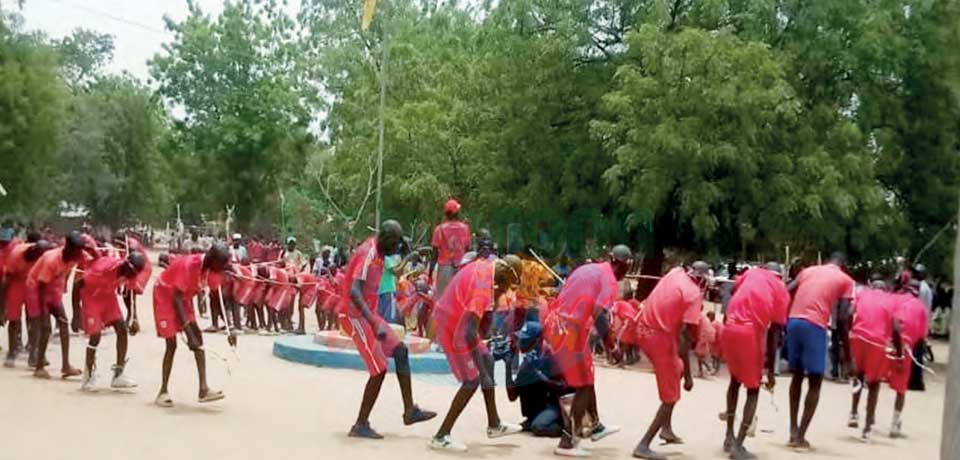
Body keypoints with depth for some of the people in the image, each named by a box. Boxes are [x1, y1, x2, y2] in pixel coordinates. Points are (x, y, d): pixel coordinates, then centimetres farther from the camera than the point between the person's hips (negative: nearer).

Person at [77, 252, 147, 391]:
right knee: (95, 335, -12)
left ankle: (118, 375, 4)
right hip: (91, 295, -6)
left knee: (122, 329, -4)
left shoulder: (131, 273, -18)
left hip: (108, 294, 6)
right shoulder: (104, 268, -37)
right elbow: (79, 285, -26)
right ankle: (88, 378, 6)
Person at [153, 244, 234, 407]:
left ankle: (203, 389, -8)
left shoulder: (210, 267, -11)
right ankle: (163, 392, 2)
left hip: (183, 297, 7)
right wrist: (189, 333, -38)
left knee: (198, 338, -5)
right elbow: (176, 298, -34)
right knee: (172, 344, -11)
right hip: (165, 295, -7)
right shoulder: (189, 265, -33)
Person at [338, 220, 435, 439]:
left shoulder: (377, 253, 9)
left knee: (400, 350, 8)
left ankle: (410, 410, 14)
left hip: (367, 314, 10)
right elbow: (354, 292, -32)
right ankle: (360, 425, 0)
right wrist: (374, 323, -39)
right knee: (379, 369, -9)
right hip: (354, 315, -10)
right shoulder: (368, 254, -21)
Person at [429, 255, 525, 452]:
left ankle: (494, 425, 27)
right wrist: (480, 367, -30)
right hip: (454, 330, -10)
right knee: (472, 380, -6)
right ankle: (441, 437, 1)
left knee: (488, 361, 17)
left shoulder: (484, 265, -2)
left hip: (456, 321, 10)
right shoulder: (484, 287, -29)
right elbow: (469, 332, -33)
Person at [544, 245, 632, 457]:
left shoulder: (586, 269, 18)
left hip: (554, 325, 9)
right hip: (571, 331, -9)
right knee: (583, 385, 5)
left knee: (585, 379, 24)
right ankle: (567, 443, 5)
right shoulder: (610, 281, -7)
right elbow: (600, 314, -21)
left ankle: (596, 426, 39)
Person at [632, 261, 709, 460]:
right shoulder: (694, 294, -12)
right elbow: (684, 335, -18)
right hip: (661, 336, -8)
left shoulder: (675, 272, 7)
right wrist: (688, 375, -15)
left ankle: (666, 428, 31)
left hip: (643, 328, 8)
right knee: (670, 397, 6)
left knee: (676, 370, 29)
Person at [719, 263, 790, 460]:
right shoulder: (781, 291, 13)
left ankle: (729, 437, 28)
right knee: (753, 389, 10)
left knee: (735, 379, 25)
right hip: (751, 332, -3)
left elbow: (732, 294, 16)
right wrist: (770, 369, 9)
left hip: (729, 328, 3)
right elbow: (775, 332, 7)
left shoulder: (750, 272, 22)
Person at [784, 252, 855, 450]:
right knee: (815, 383, 8)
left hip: (793, 321, 4)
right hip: (815, 326, -4)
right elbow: (841, 319, 3)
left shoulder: (808, 270, 24)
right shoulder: (845, 280, 13)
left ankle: (793, 431, 18)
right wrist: (846, 351, 9)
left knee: (797, 375, 20)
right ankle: (800, 436, 3)